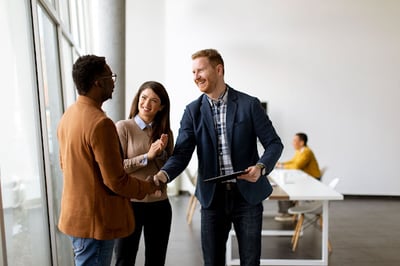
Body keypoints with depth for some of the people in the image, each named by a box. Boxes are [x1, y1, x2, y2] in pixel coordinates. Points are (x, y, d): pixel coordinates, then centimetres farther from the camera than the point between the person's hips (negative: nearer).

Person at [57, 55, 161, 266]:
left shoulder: (68, 115, 4)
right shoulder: (100, 123, -25)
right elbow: (116, 181, -22)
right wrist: (148, 187, -6)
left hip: (74, 214, 9)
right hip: (94, 221, -9)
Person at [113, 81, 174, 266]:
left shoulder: (165, 131, 5)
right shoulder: (123, 127, -8)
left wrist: (162, 153, -12)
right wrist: (148, 156, -18)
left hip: (160, 205, 4)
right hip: (130, 203, -4)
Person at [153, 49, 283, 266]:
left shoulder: (249, 104, -4)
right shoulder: (193, 110, 1)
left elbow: (274, 143, -2)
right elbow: (182, 153, -6)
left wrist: (261, 167, -21)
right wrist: (164, 174, -26)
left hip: (248, 195, -1)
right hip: (212, 197, 2)